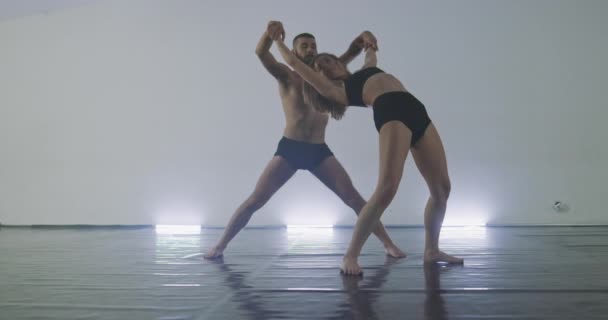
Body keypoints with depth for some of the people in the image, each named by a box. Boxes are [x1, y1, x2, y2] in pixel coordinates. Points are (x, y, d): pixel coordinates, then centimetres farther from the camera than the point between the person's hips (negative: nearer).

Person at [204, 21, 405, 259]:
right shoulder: (286, 76, 3)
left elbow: (350, 53, 4)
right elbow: (261, 53, -15)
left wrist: (364, 37, -19)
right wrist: (269, 33, -37)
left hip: (319, 151, 3)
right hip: (289, 148, -2)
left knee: (352, 197, -4)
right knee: (255, 200, -3)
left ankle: (387, 243, 4)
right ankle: (221, 245, 10)